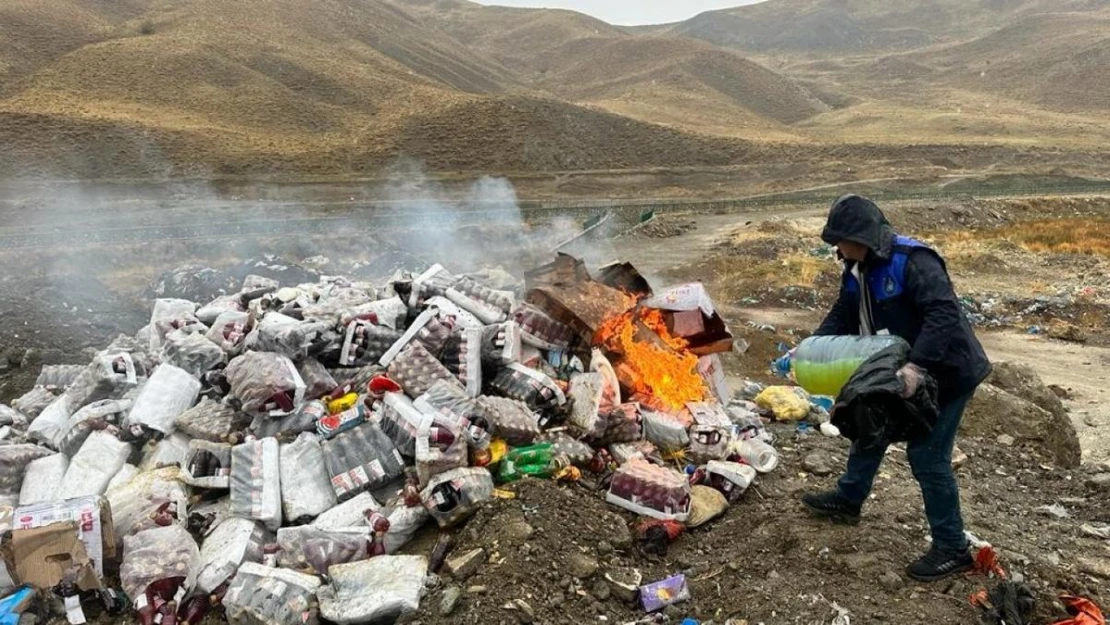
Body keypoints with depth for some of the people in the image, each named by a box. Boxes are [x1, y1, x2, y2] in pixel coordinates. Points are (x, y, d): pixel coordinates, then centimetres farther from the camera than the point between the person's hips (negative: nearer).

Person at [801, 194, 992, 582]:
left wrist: (916, 365, -44)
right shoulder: (857, 271, 1)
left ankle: (952, 549, 11)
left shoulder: (913, 261, -27)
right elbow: (843, 318, 9)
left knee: (927, 456, -5)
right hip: (901, 373, 9)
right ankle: (848, 500, 42)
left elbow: (944, 313, -36)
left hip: (946, 374, -9)